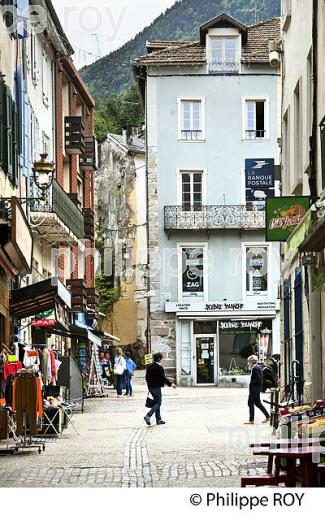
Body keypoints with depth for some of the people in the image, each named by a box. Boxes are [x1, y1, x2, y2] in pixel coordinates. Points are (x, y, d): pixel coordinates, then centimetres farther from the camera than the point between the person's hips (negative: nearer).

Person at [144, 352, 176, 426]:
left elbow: (147, 377, 12)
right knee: (158, 403, -1)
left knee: (156, 403, 16)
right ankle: (148, 416, -17)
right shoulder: (159, 368, -17)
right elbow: (163, 378, -18)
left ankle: (159, 419, 18)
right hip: (157, 387, -8)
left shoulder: (149, 366, 7)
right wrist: (170, 384, -8)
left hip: (151, 387, 8)